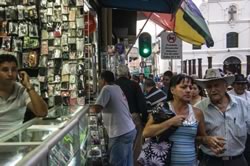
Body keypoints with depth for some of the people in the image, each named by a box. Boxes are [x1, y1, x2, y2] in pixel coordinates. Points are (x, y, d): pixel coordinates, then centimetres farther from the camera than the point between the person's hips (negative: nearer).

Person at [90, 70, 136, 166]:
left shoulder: (107, 88, -12)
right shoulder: (117, 88, 13)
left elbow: (97, 109, -19)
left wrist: (89, 109, -1)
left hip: (120, 134, -8)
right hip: (130, 130, 9)